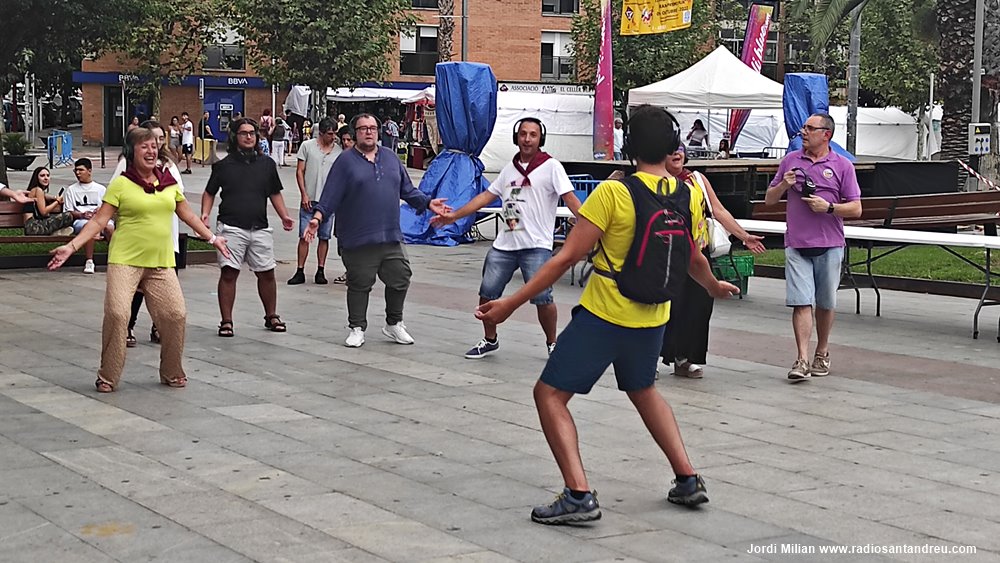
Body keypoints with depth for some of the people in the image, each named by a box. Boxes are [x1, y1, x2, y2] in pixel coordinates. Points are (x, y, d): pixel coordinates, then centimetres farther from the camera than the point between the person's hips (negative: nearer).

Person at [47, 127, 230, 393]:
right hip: (125, 261, -4)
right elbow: (99, 220, -5)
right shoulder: (120, 184, -3)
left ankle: (172, 373, 19)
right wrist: (71, 246, -14)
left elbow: (187, 215, 23)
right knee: (116, 313, -14)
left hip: (161, 263, 4)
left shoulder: (169, 182, 10)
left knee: (176, 314, -2)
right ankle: (108, 377, 2)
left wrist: (212, 238, 27)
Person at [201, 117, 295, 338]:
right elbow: (209, 193, 11)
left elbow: (275, 193, 19)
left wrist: (284, 216, 7)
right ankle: (226, 321, 2)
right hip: (231, 227, -2)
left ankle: (271, 316, 22)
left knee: (266, 273, 6)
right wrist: (205, 213, -5)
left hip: (259, 228, 3)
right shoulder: (224, 165, 5)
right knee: (229, 273, -6)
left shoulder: (266, 164, 12)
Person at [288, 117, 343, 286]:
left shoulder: (339, 150, 5)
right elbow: (299, 172, 2)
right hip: (309, 200, -2)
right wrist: (304, 195, -6)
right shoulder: (307, 146, 0)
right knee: (304, 236, -1)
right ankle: (300, 271, 4)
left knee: (324, 237, 6)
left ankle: (321, 271, 14)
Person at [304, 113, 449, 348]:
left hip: (391, 237, 4)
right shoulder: (345, 161, -1)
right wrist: (317, 217, -17)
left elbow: (407, 190, 19)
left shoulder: (391, 159, 13)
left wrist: (428, 203, 10)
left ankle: (394, 324, 27)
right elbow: (330, 195, -5)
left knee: (400, 279, 8)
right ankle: (357, 329, 18)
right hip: (358, 240, -4)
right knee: (359, 285, 3)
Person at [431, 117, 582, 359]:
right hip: (504, 245, 6)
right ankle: (490, 340, 26)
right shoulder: (510, 169, 15)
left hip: (536, 246, -6)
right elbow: (486, 196, 20)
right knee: (487, 293, 6)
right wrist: (454, 216, 19)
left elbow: (570, 198, -13)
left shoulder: (551, 166, -3)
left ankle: (552, 343, 8)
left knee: (541, 297, -13)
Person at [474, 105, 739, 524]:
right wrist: (714, 287, 38)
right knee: (643, 390, 30)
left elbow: (567, 258, -17)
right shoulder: (690, 197, -1)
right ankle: (688, 480, 27)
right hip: (653, 319, 6)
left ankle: (578, 494, -10)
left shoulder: (613, 192, -17)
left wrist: (511, 304, -12)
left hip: (602, 317, -6)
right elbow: (695, 261, 15)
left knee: (550, 394, 4)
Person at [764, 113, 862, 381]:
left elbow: (855, 209, 1)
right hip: (796, 245, 1)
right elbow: (769, 200, 14)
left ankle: (822, 353, 26)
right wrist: (783, 185, -5)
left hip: (829, 245, -1)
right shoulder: (790, 160, 10)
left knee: (825, 303, 10)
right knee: (801, 302, -8)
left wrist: (828, 207, -14)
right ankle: (802, 360, -11)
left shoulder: (842, 166, 3)